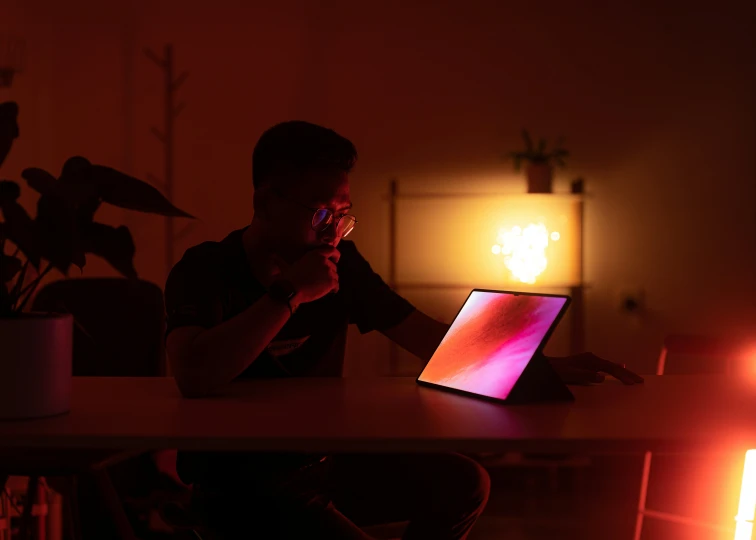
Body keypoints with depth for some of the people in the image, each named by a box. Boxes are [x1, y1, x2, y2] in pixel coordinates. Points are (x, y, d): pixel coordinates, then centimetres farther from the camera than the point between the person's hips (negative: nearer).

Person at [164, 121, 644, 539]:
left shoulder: (341, 262, 1)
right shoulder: (206, 271, -16)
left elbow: (432, 339, 0)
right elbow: (195, 377, -35)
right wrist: (290, 293, -30)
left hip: (322, 462, 7)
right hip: (239, 484, -7)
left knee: (464, 484, 2)